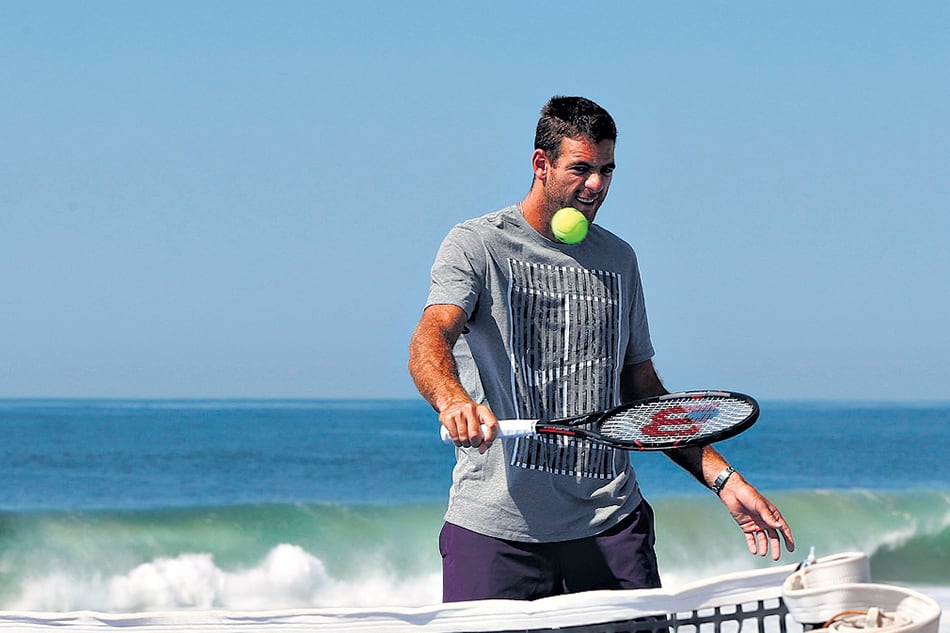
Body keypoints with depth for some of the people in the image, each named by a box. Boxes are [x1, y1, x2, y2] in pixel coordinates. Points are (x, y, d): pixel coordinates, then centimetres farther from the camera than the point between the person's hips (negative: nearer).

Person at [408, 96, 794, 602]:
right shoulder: (477, 246, 1)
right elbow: (429, 340, -17)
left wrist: (723, 480, 15)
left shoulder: (618, 260, 19)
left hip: (610, 523, 4)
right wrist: (452, 400, -40)